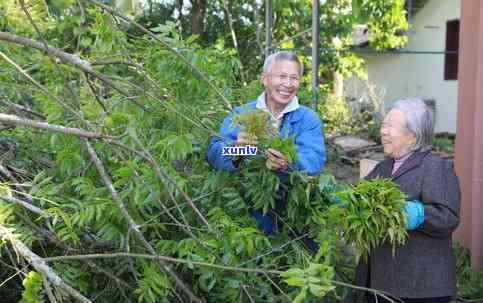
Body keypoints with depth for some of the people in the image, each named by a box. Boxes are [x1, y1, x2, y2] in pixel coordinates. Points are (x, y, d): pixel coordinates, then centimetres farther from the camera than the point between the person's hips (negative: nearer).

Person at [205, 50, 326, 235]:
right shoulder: (241, 114, 4)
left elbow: (314, 159, -12)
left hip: (294, 205, 1)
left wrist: (288, 164, -34)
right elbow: (214, 153, -10)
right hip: (250, 205, -1)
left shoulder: (308, 118, 5)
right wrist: (236, 152, -33)